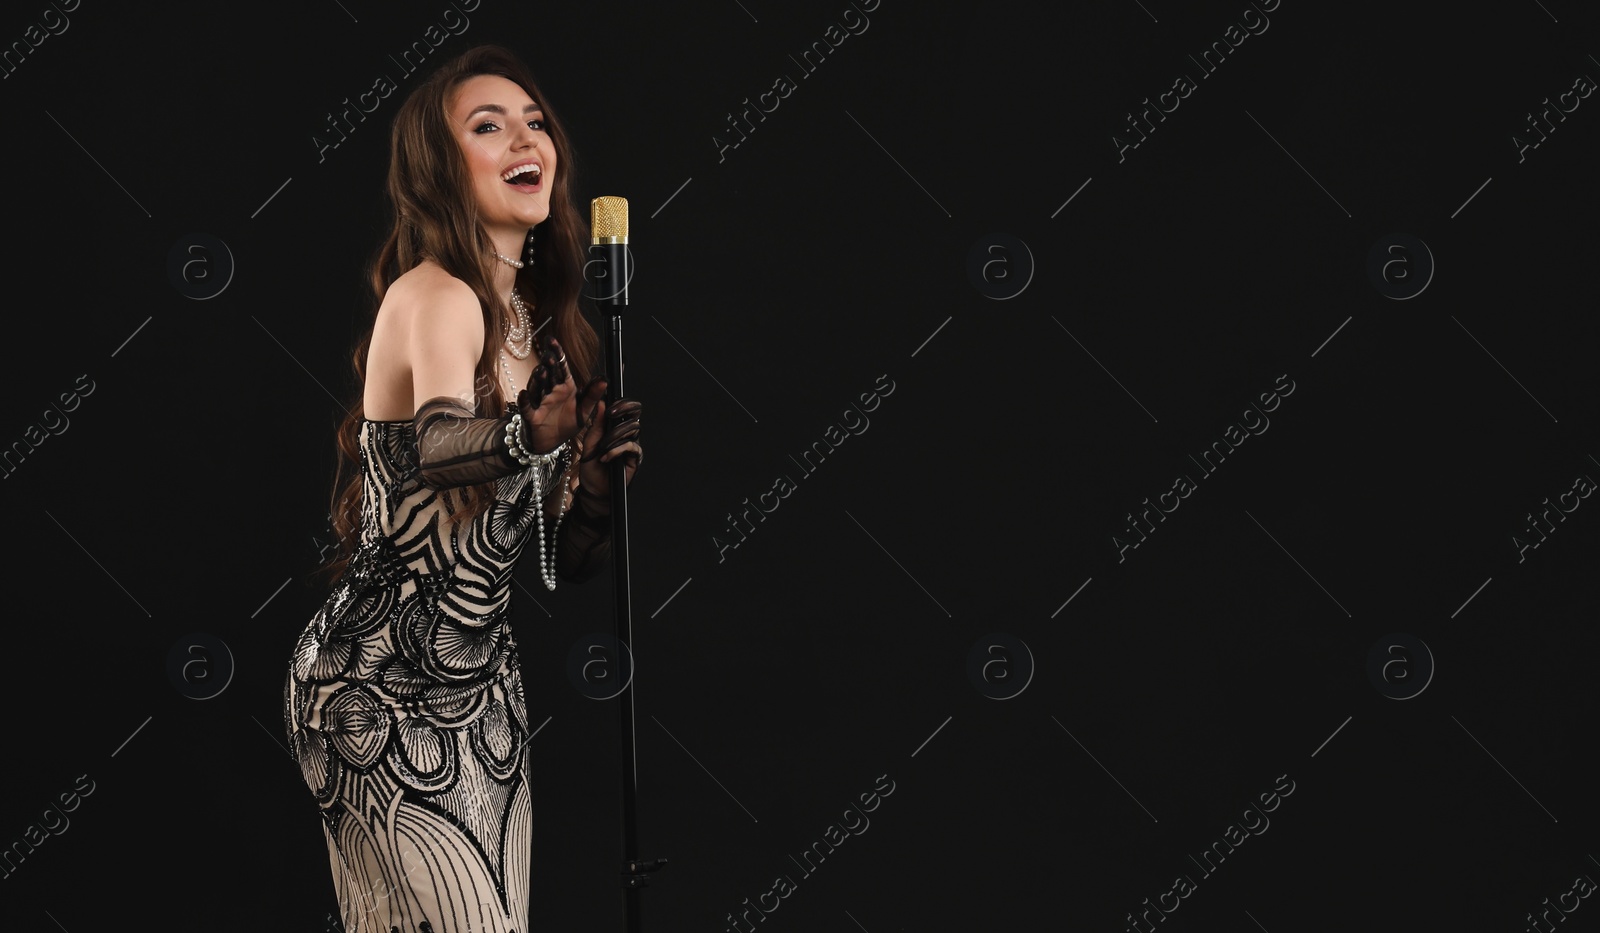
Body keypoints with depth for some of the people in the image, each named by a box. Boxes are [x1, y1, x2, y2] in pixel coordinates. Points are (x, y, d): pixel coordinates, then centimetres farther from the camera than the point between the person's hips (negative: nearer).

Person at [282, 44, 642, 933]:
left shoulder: (530, 317, 11)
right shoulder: (434, 296, -14)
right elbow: (435, 447, -35)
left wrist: (597, 471, -6)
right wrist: (530, 435, -54)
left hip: (482, 684, 8)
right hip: (383, 689, -8)